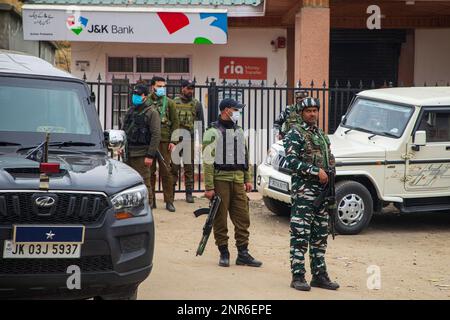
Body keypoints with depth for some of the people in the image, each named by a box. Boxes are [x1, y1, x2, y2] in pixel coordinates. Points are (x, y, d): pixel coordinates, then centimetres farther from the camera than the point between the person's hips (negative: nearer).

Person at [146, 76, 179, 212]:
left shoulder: (169, 103, 5)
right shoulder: (146, 103, 7)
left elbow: (175, 123, 4)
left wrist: (173, 141, -4)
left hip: (164, 141, -1)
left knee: (166, 171, -1)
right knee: (149, 171, 5)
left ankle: (169, 201, 5)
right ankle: (150, 200, 13)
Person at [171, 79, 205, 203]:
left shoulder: (197, 104, 7)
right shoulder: (174, 102, 5)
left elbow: (201, 123, 9)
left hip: (190, 139, 1)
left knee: (189, 167, 4)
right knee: (173, 166, 0)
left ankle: (189, 193, 11)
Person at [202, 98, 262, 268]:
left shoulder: (239, 131, 17)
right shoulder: (213, 132, -5)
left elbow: (245, 156, 22)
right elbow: (208, 161, -10)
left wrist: (248, 179, 13)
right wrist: (209, 187, -15)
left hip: (238, 180, 6)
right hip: (220, 179, -6)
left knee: (242, 217, 3)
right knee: (220, 219, 1)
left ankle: (243, 254, 9)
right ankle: (224, 254, 11)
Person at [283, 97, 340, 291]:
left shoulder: (322, 135, 19)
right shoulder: (295, 134, -5)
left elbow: (330, 161, 26)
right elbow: (292, 161, -17)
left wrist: (329, 175, 9)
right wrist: (316, 171, -19)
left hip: (322, 191, 8)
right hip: (303, 190, -8)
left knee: (320, 235, 11)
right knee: (300, 235, -8)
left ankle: (319, 275, 18)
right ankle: (298, 277, -4)